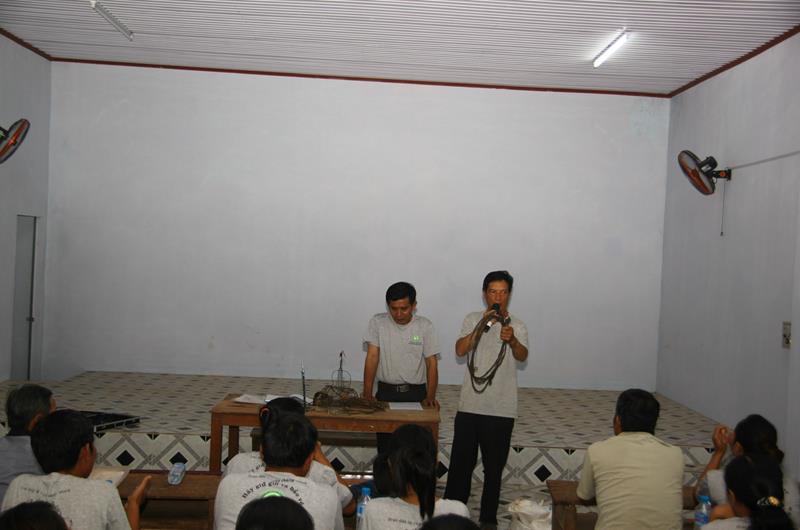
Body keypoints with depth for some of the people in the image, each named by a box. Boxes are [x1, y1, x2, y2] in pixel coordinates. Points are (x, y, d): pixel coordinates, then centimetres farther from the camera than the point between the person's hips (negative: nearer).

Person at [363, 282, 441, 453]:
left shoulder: (425, 326, -2)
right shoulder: (377, 322, -2)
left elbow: (432, 363, -2)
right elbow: (372, 357, -5)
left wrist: (430, 397, -14)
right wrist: (367, 394, -12)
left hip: (416, 393, 0)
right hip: (385, 392, 1)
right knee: (384, 447, 2)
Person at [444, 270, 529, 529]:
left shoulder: (517, 325, 2)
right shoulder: (472, 319, 4)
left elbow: (522, 356, -16)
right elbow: (460, 350, -10)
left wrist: (511, 340, -38)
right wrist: (482, 326, -22)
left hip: (501, 409, 0)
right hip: (470, 405, 0)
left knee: (494, 467, 8)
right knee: (460, 462, 6)